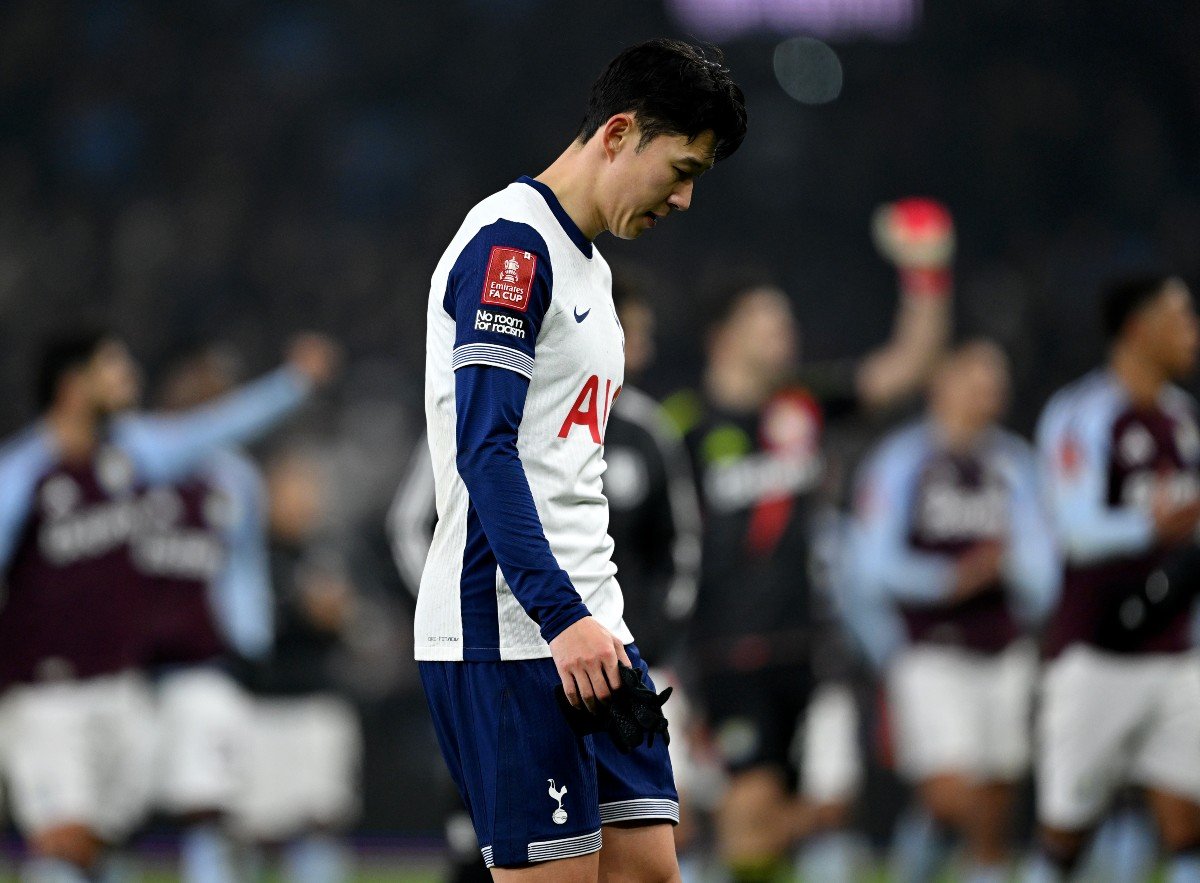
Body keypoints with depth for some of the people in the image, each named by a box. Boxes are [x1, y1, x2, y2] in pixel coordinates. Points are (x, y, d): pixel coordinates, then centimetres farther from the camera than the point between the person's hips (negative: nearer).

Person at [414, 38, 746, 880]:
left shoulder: (587, 265, 21)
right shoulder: (511, 242, -10)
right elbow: (485, 447, -19)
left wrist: (598, 618, 20)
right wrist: (562, 617, -25)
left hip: (587, 631, 10)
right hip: (508, 632, -10)